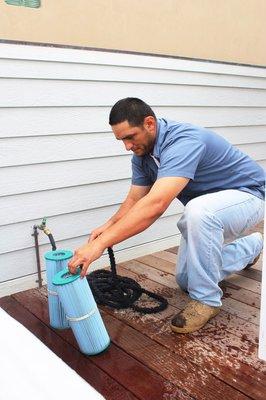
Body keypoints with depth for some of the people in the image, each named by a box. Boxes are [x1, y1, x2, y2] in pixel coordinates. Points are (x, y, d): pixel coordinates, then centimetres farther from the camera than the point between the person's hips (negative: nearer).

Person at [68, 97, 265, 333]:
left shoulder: (183, 142, -37)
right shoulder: (142, 153, -7)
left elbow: (155, 205, -49)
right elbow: (135, 200, -4)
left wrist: (100, 244, -51)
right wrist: (109, 226, -24)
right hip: (206, 208, 9)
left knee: (198, 210, -42)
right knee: (186, 280, 14)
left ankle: (206, 299, -19)